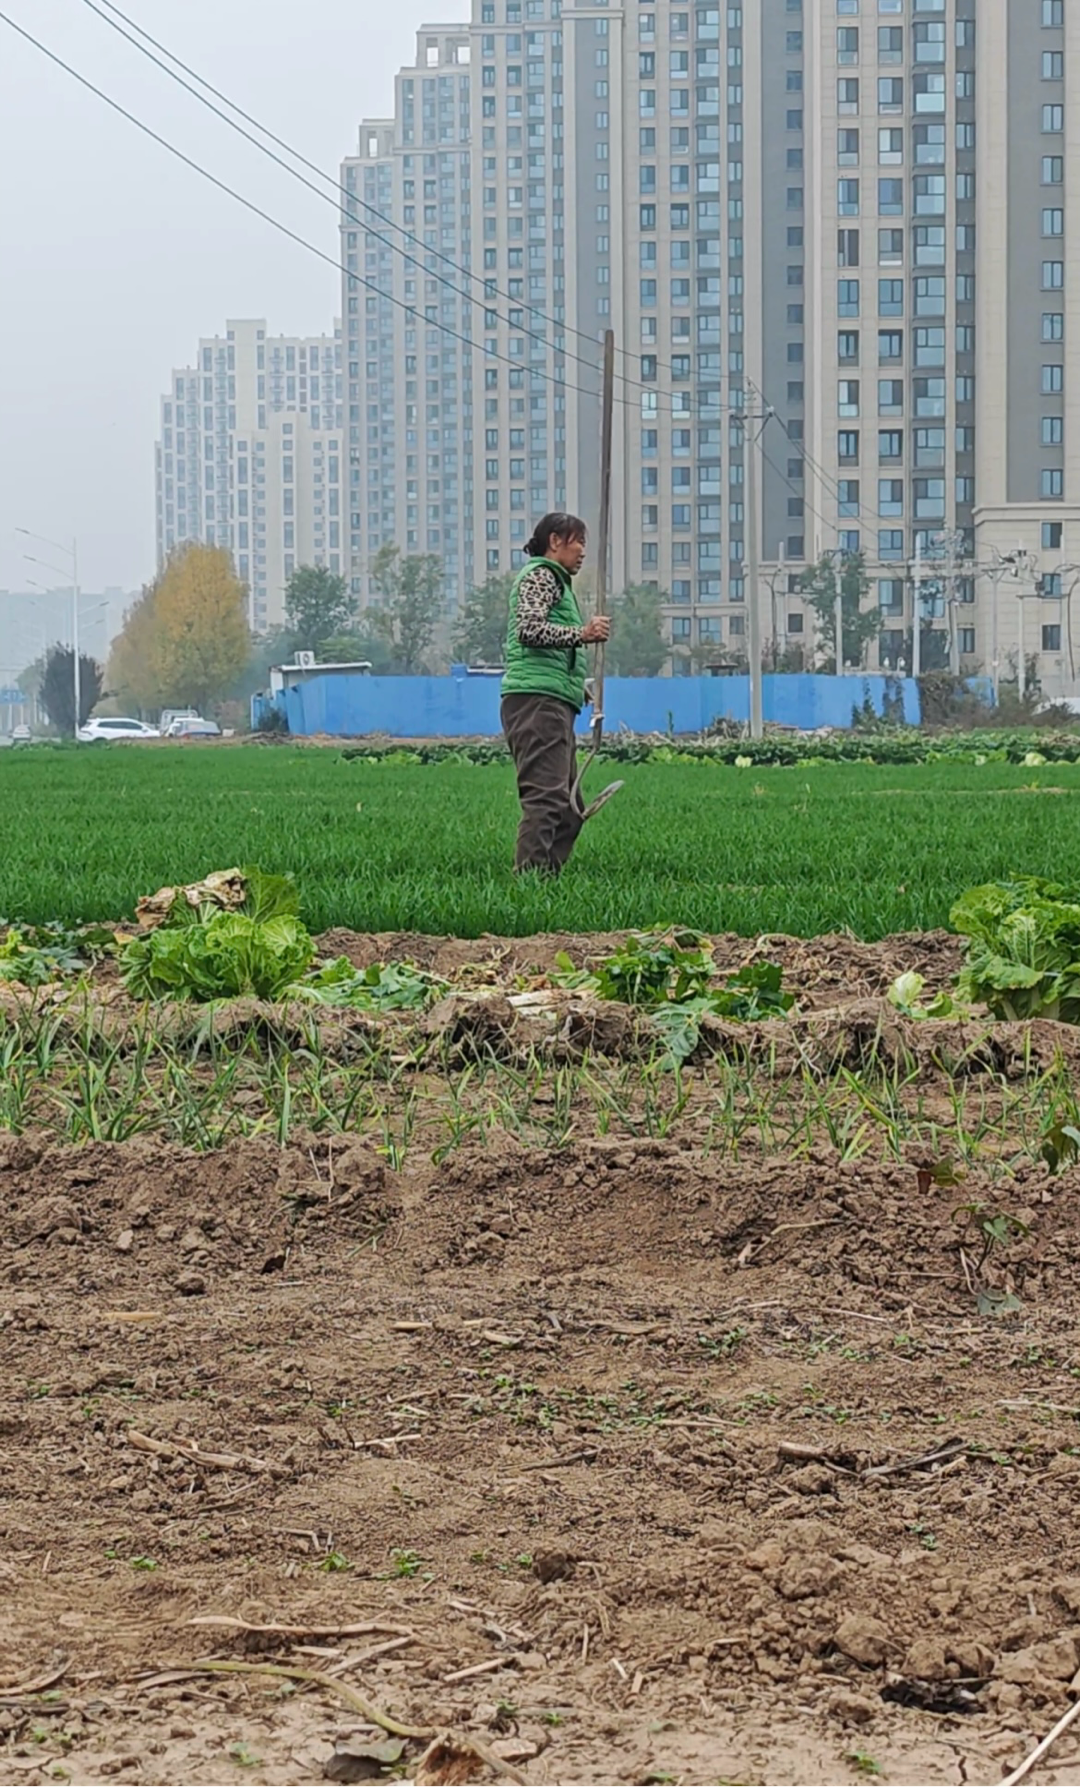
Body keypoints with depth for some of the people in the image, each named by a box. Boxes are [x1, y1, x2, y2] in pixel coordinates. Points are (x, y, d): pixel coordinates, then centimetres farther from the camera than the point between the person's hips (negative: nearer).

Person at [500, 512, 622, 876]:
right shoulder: (540, 576, -2)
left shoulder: (557, 582, 30)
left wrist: (577, 684, 23)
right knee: (546, 796, -18)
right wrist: (581, 635, -24)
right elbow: (529, 629, -18)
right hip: (537, 699, -11)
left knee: (567, 809, 9)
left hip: (553, 705, 11)